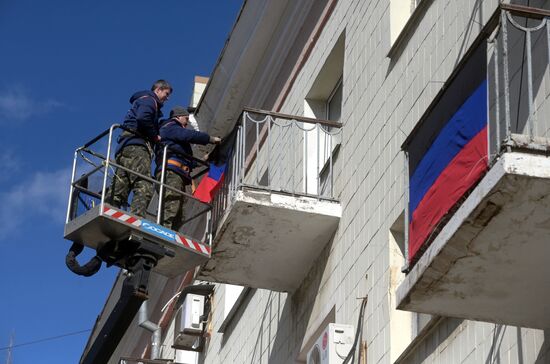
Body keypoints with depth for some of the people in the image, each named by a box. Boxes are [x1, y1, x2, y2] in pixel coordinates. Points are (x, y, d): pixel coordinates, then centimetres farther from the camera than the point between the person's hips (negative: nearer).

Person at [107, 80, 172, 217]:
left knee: (119, 191, 2)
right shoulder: (149, 100, 4)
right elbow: (142, 118, -16)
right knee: (144, 188, -22)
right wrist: (155, 136, -5)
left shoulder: (141, 101, 35)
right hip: (136, 146, -10)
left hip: (124, 148, 10)